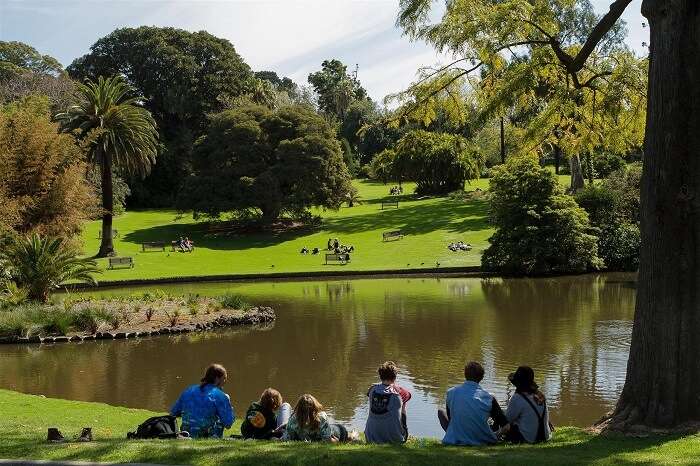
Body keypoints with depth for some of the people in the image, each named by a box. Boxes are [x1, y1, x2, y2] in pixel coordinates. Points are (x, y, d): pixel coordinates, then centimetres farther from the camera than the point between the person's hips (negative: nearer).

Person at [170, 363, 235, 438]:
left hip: (186, 436, 5)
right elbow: (228, 423, -9)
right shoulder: (220, 396, -8)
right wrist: (227, 401, 7)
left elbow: (173, 413, 13)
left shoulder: (189, 390, 7)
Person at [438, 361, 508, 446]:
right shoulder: (488, 398, -9)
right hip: (482, 441, 1)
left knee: (441, 412, 24)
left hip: (455, 440, -1)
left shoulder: (451, 392, -6)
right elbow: (505, 426, -4)